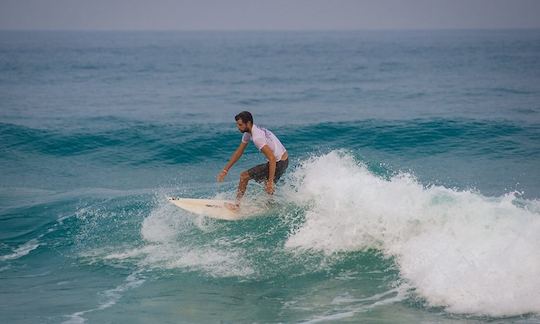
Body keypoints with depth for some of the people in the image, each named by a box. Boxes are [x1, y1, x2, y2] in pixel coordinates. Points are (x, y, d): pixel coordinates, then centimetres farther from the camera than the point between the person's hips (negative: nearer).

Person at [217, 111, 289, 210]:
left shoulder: (257, 137, -26)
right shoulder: (248, 133, 4)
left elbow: (272, 158, -30)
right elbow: (238, 152, 13)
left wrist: (270, 181, -30)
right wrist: (225, 170, 13)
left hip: (278, 163, -10)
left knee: (244, 176, -5)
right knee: (267, 187, 33)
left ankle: (236, 204, 4)